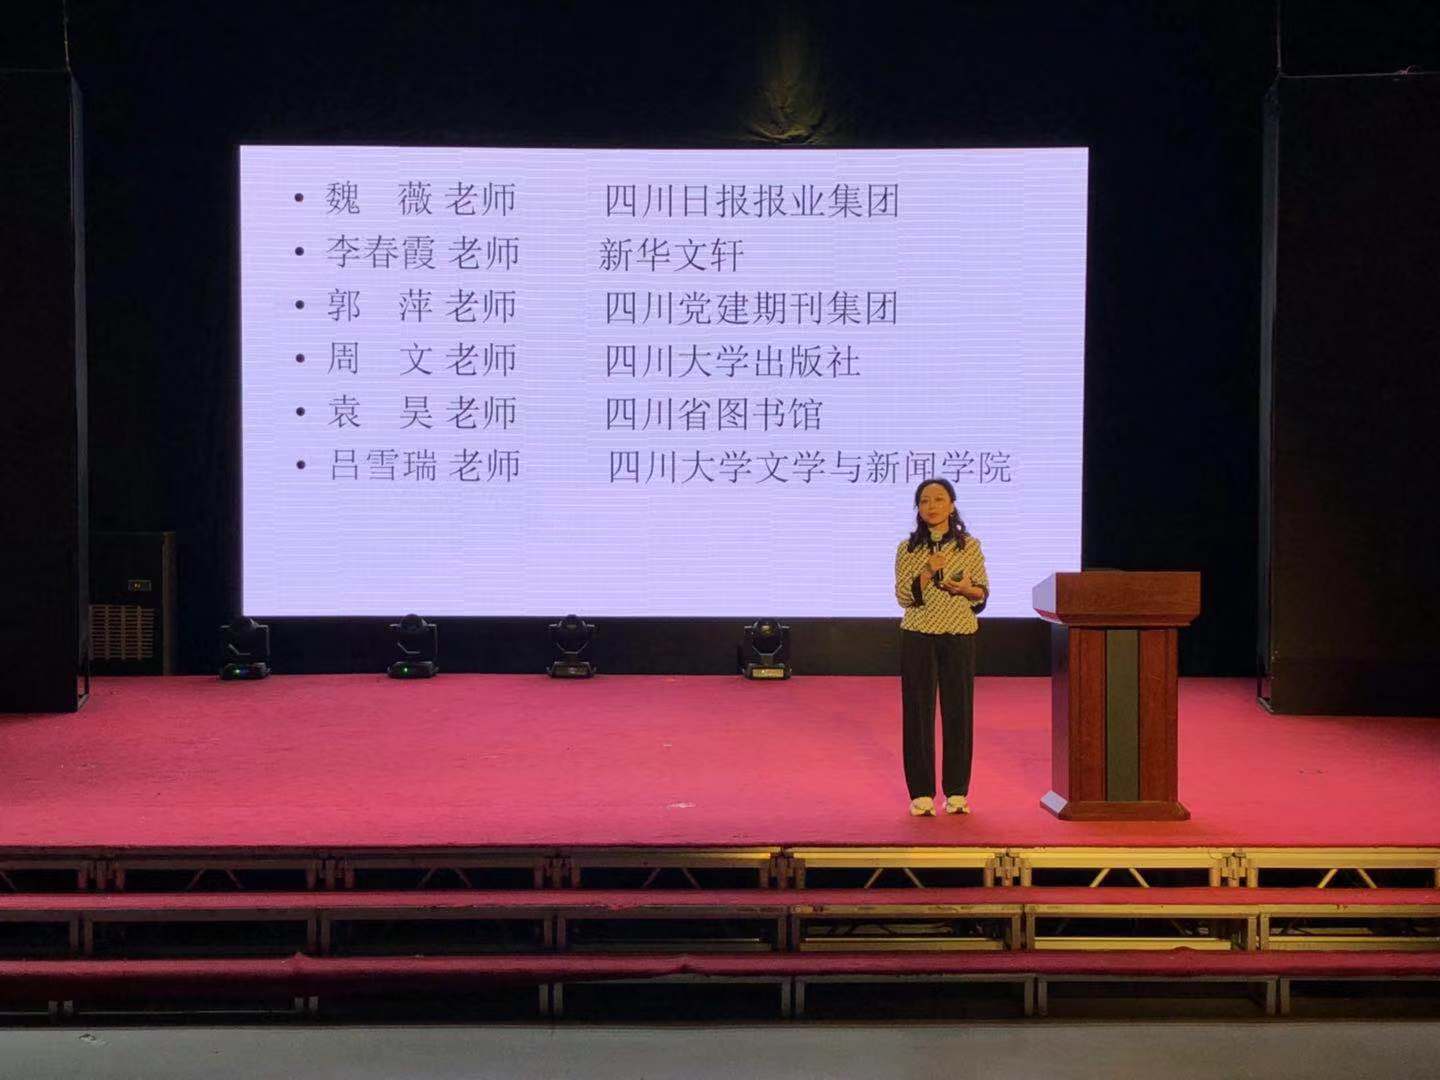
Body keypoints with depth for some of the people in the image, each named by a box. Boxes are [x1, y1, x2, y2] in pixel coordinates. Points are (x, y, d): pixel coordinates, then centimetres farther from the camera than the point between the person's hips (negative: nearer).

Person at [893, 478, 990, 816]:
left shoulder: (970, 546, 4)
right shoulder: (907, 549, 4)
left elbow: (984, 592, 8)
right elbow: (903, 596, -3)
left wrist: (967, 589, -13)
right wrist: (928, 572, -17)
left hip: (959, 636, 0)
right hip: (918, 637, 0)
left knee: (959, 710, 2)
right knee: (918, 711, 1)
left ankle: (956, 792, 12)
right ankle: (921, 792, 8)